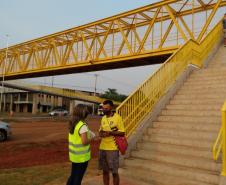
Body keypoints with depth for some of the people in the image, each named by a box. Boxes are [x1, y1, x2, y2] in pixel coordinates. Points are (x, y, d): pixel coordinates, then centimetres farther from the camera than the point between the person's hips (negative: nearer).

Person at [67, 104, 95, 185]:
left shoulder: (72, 124, 3)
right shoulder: (82, 126, -22)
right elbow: (84, 142, -26)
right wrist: (91, 138, -7)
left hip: (74, 154, 8)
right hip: (82, 156, -7)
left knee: (73, 175, 21)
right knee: (78, 177, 8)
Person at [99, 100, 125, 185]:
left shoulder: (117, 117, -9)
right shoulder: (103, 118, 9)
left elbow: (122, 132, -10)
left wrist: (110, 133, -22)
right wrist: (101, 133, -6)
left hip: (112, 148, -5)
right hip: (102, 148, 6)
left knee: (114, 172, 4)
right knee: (105, 171, 14)